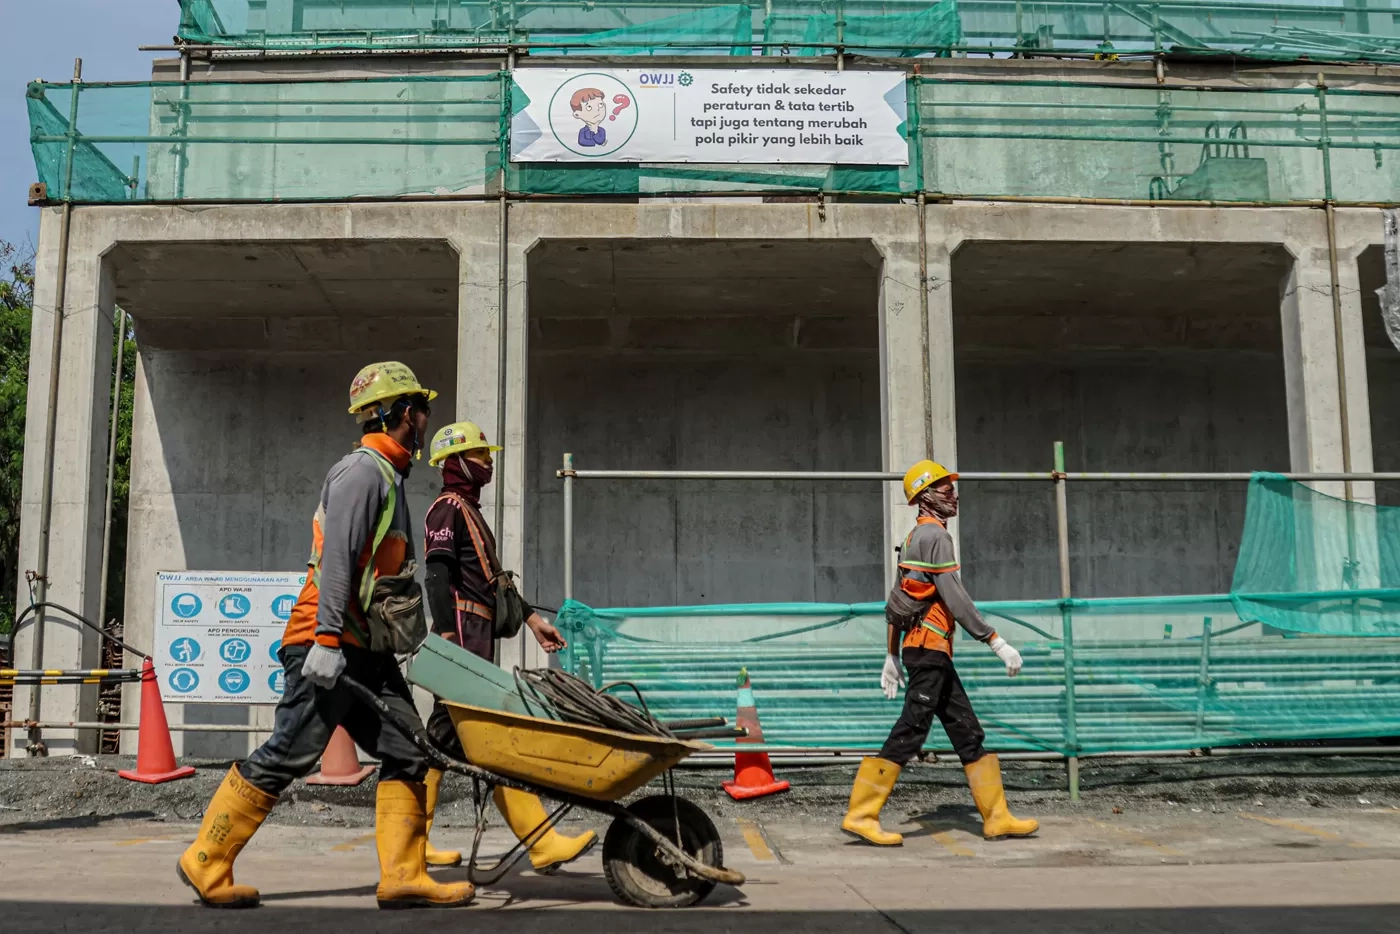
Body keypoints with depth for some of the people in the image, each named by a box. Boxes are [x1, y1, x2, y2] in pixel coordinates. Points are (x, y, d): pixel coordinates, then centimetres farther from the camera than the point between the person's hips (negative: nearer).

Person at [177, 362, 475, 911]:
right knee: (288, 756, -7)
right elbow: (336, 557, -21)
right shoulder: (363, 470, -10)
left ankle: (403, 876, 5)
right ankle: (206, 862, 6)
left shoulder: (388, 476, 22)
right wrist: (327, 638, -27)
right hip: (328, 648, -10)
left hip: (365, 649, 10)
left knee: (407, 755, 3)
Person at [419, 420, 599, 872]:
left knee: (445, 734, 10)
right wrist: (446, 636, -24)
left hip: (477, 633, 10)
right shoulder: (449, 508, -5)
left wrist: (532, 619, 25)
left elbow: (491, 579, 28)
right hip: (464, 631, -10)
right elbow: (438, 574, -16)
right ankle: (542, 843, -13)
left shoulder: (469, 510, 26)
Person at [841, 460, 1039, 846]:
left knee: (967, 732, 11)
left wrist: (892, 656, 23)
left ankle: (997, 817, 15)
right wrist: (997, 643, -18)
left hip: (933, 654, 10)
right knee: (910, 732, -8)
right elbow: (955, 598, -19)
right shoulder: (935, 535, -12)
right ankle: (861, 815, -5)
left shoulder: (915, 537, 18)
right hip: (930, 646, -10)